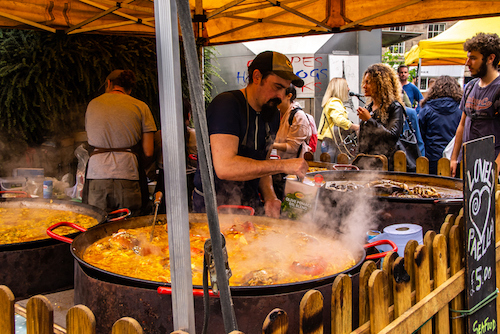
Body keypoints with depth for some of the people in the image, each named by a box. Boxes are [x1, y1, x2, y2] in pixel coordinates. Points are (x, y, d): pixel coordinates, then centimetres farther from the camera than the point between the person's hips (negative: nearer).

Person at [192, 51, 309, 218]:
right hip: (215, 206, -7)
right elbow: (225, 167, -29)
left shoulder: (273, 114, 10)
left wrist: (269, 197, -3)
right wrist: (283, 165, -26)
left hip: (250, 203, 7)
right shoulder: (226, 104, -17)